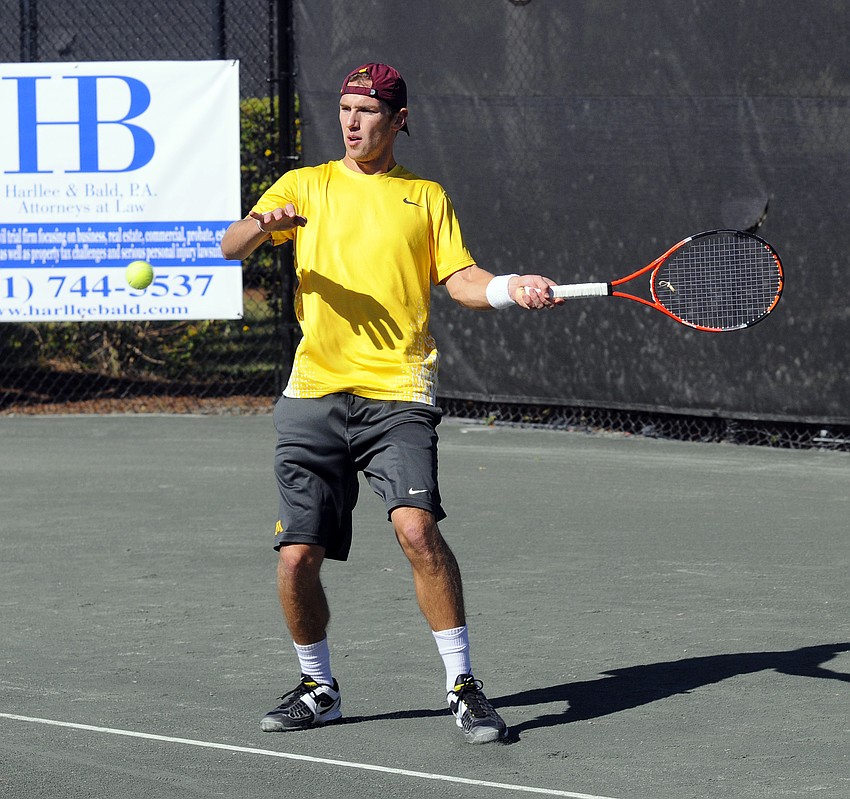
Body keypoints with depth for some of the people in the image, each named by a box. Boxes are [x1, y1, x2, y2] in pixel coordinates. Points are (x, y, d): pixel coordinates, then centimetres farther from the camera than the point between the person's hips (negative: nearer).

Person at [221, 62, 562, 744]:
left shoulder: (426, 197, 15)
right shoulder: (306, 186, 15)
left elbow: (460, 280, 7)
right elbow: (231, 247, 2)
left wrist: (511, 288, -14)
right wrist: (262, 224, -20)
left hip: (397, 393, -2)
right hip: (314, 393, 2)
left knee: (417, 527, -22)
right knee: (297, 558, -2)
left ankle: (464, 685, -12)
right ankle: (318, 688, 21)